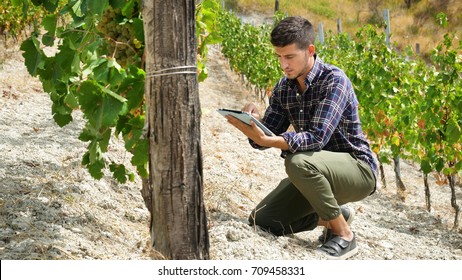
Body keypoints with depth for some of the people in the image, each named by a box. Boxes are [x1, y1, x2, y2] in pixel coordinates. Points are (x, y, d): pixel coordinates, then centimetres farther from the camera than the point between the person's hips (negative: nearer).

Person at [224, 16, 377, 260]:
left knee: (298, 162, -36)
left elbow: (317, 137, -31)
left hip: (357, 169, -7)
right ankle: (332, 215, 16)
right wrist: (254, 122, -21)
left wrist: (267, 140, -44)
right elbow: (268, 135, 2)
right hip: (316, 174, 7)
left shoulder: (334, 80, -20)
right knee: (261, 221, -3)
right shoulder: (283, 87, 2)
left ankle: (344, 235, -17)